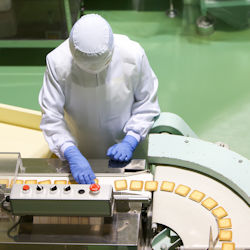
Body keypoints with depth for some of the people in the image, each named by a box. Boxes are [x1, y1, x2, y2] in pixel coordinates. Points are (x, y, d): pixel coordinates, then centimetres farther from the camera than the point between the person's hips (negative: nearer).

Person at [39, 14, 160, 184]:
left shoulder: (133, 55, -25)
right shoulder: (58, 61, -27)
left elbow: (146, 103, -10)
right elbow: (51, 117, -24)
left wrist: (130, 142, -20)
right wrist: (72, 154, -37)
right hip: (81, 154, 0)